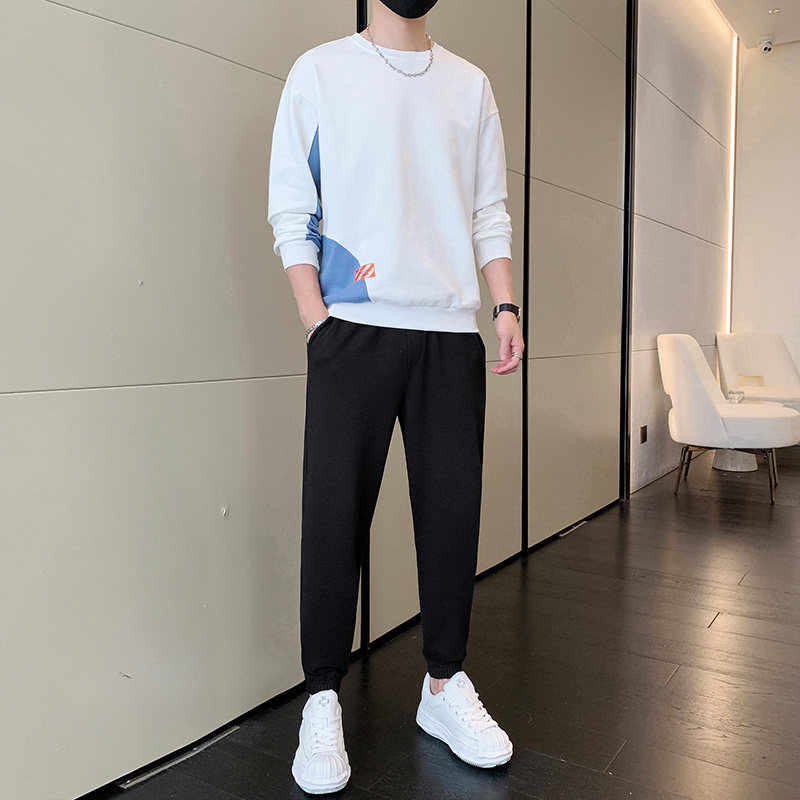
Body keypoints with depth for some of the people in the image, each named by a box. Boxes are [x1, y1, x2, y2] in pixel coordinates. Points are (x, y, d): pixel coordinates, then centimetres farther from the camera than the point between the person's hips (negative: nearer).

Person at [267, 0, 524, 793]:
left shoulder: (470, 84, 19)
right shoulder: (320, 71, 10)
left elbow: (490, 212, 17)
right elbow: (290, 207, 3)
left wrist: (505, 304, 3)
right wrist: (316, 317, -8)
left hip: (452, 331, 3)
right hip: (354, 329, -3)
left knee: (452, 509, 3)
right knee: (334, 513, -3)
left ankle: (444, 684, 19)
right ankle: (322, 701, 12)